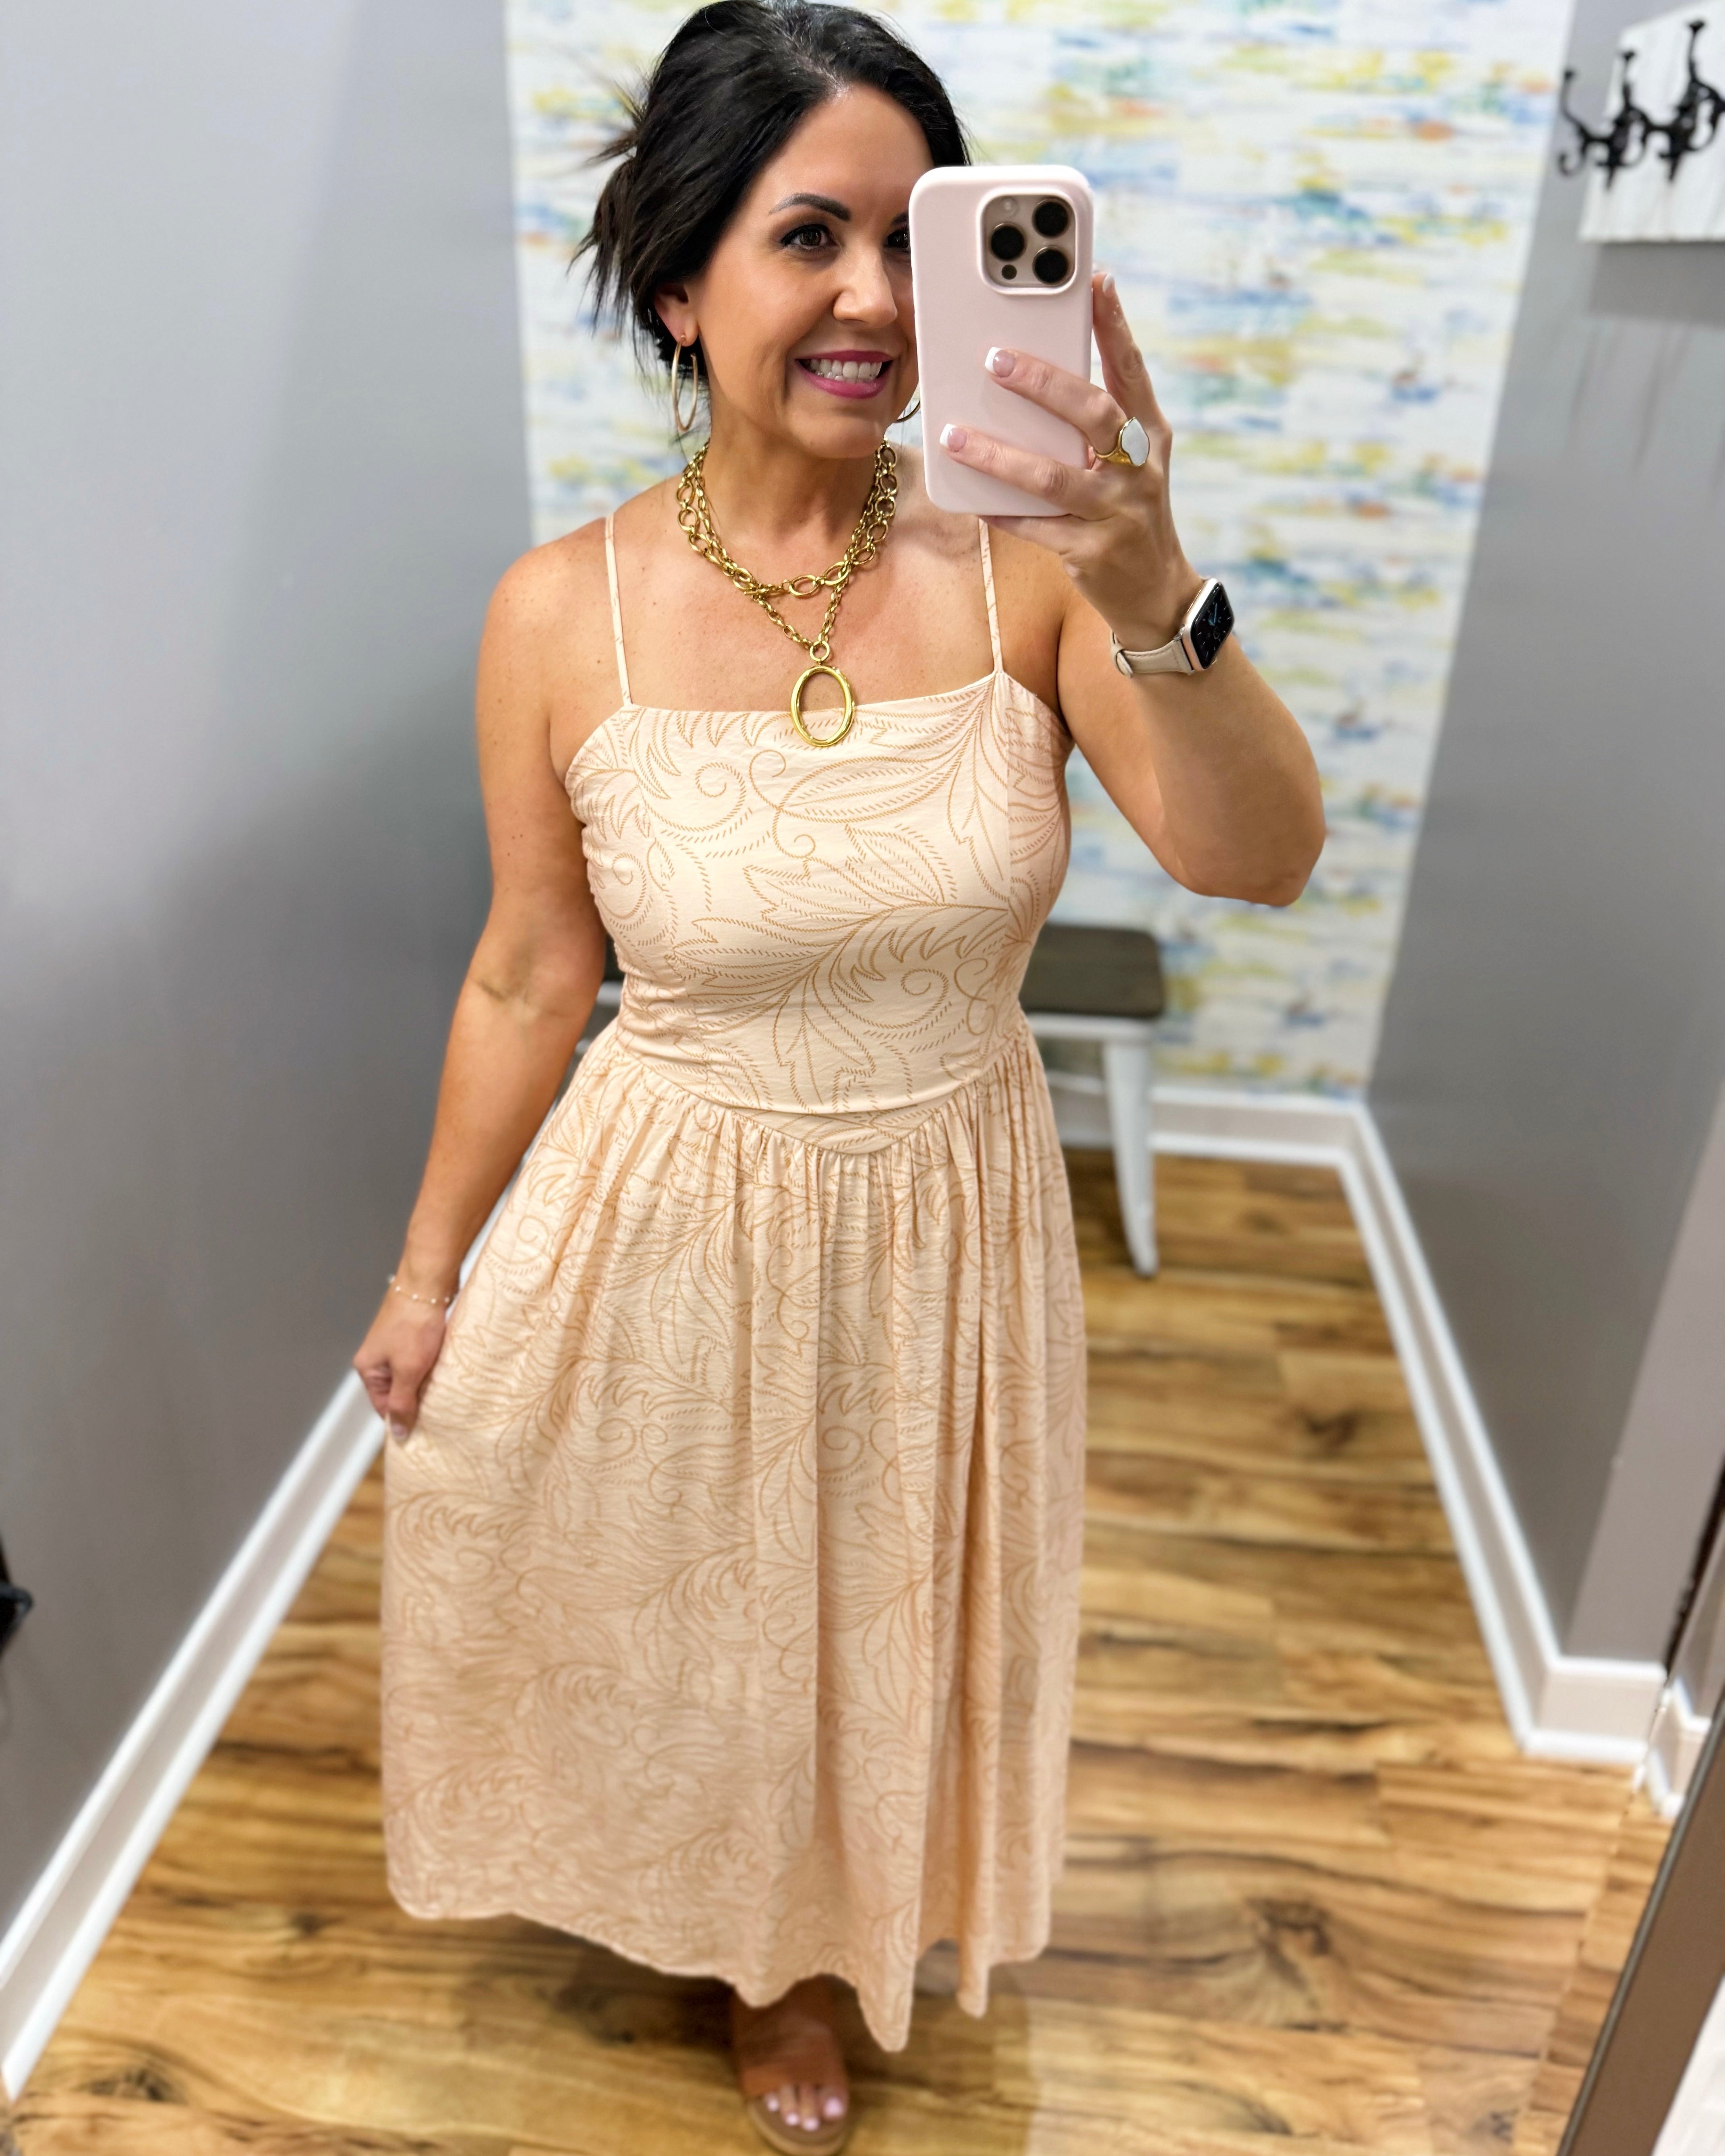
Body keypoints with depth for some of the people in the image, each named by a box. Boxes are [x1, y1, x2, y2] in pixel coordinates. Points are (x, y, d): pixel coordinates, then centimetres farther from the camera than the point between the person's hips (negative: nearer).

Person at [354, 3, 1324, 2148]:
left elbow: (1259, 862, -23)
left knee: (875, 1611, 25)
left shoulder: (1020, 557, -14)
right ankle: (697, 1882, 63)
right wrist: (426, 1267, 3)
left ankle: (795, 1947, 62)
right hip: (667, 1225, -1)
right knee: (656, 1593, 23)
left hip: (946, 1223, 2)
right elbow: (530, 973, -5)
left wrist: (1155, 599, -41)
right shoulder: (565, 613, -14)